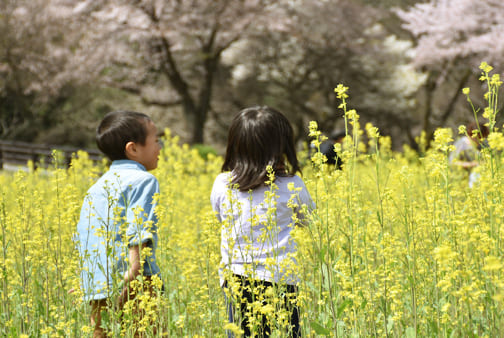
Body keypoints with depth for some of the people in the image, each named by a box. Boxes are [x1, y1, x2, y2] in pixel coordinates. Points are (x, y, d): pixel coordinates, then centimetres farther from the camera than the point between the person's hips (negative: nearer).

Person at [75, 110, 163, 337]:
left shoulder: (95, 188, 20)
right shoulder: (143, 180, -4)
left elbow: (82, 238, 22)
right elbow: (138, 234, -16)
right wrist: (132, 273, -22)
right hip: (133, 288, -8)